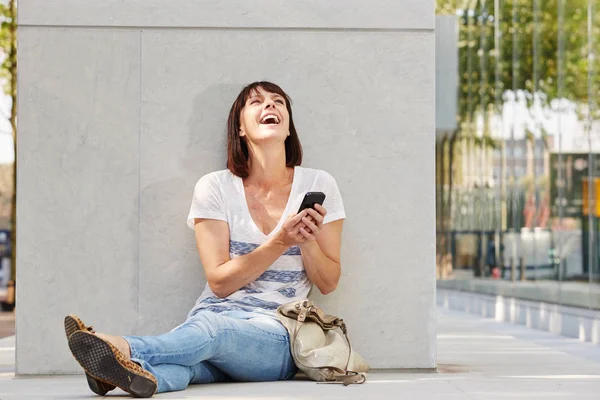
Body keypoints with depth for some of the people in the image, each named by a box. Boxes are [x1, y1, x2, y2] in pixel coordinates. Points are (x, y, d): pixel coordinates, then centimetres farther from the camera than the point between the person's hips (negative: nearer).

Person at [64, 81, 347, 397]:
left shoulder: (318, 186, 7)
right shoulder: (216, 188, 6)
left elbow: (328, 283, 10)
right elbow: (220, 282, -2)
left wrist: (308, 240, -11)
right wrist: (280, 242, -13)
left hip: (277, 336, -1)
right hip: (217, 313, 1)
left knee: (211, 327, -39)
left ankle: (127, 349, -65)